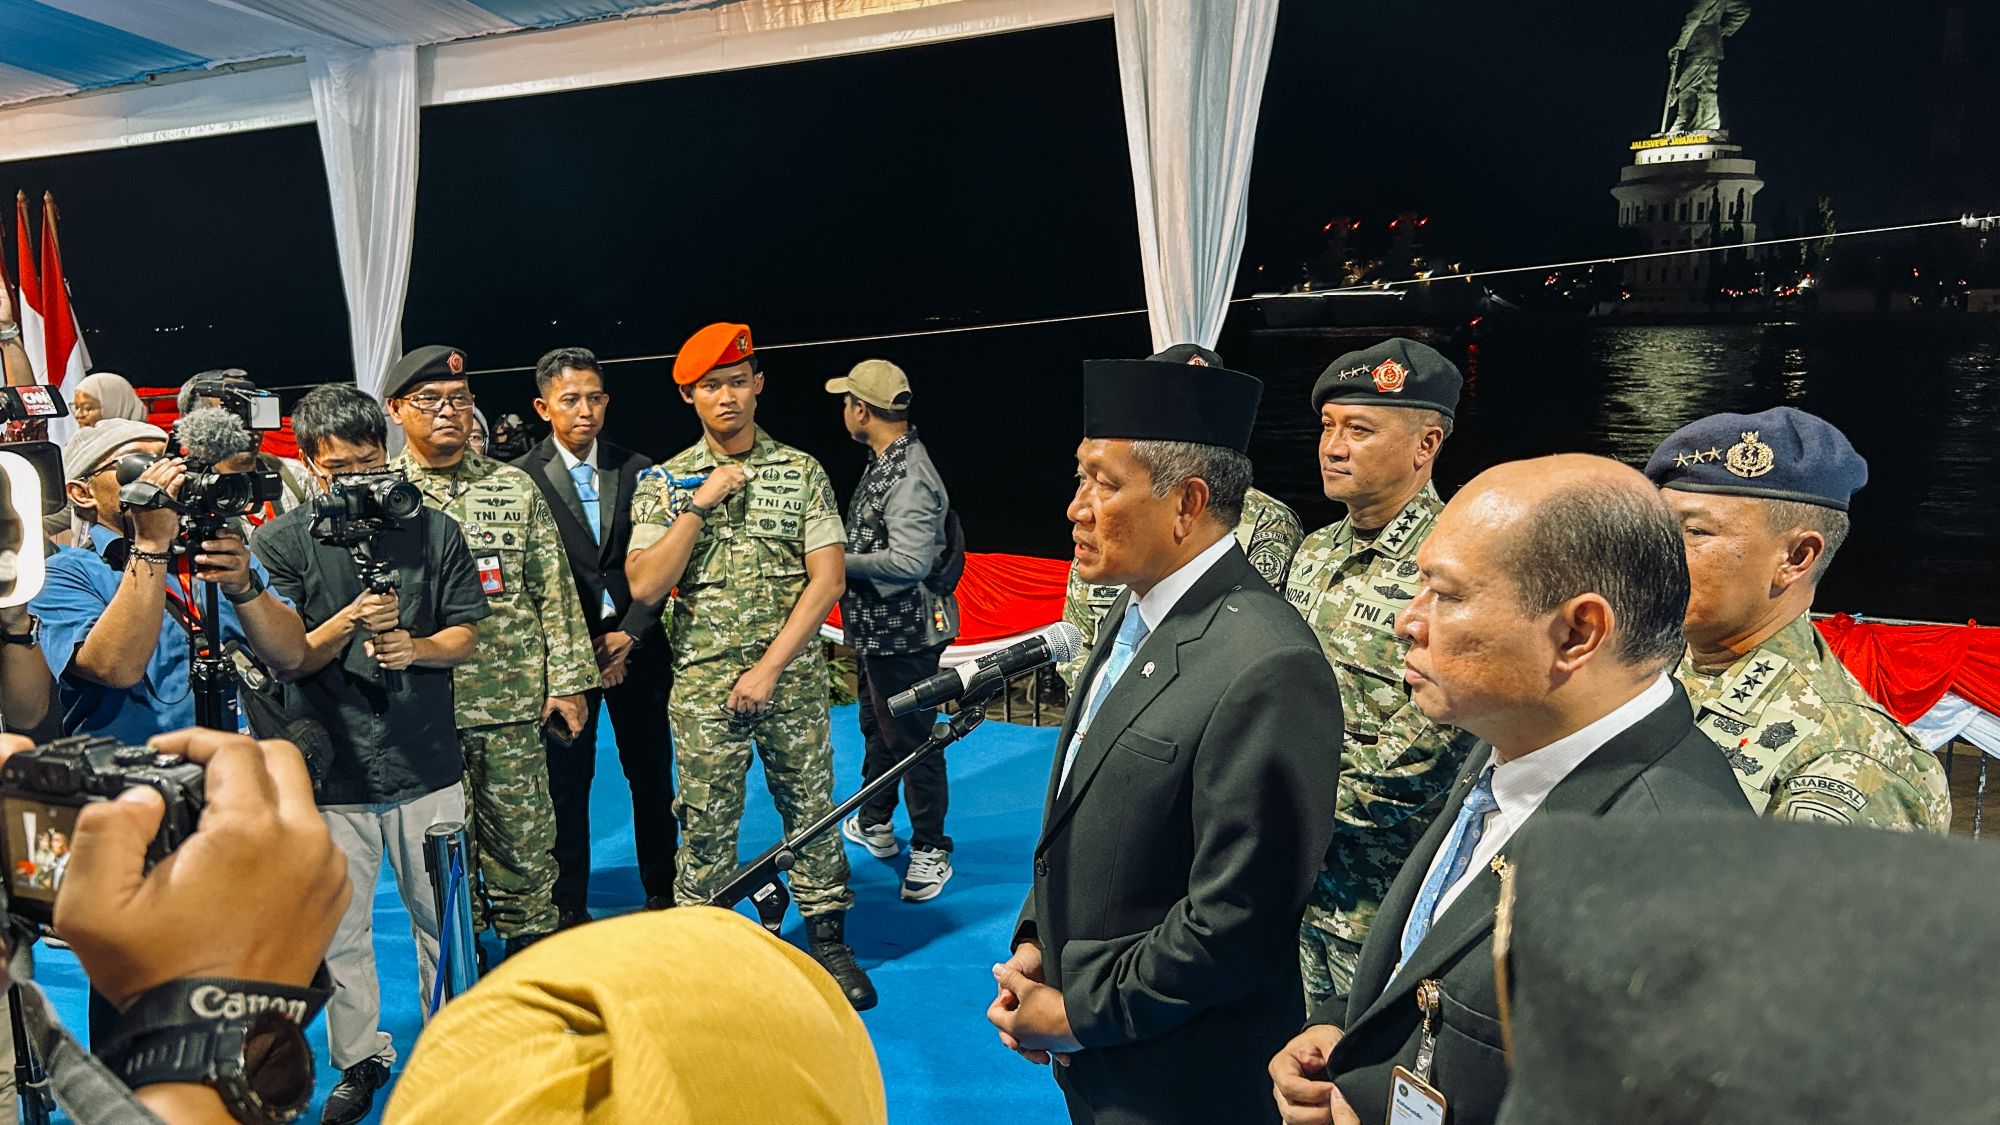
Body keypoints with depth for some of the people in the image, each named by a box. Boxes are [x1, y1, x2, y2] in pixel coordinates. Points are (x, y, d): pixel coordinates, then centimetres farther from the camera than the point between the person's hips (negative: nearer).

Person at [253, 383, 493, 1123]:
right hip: (331, 770, 0)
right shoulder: (281, 542, -2)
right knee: (340, 930, 10)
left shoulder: (433, 530, 2)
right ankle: (359, 1060, 30)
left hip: (427, 763, 1)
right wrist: (347, 623, -21)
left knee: (443, 916, 12)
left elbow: (467, 635, 4)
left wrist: (415, 647, -16)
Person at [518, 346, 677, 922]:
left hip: (636, 644, 2)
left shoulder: (638, 471, 6)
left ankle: (663, 895, 24)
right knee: (566, 782, 4)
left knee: (652, 777, 9)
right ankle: (569, 910, 18)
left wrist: (628, 636, -8)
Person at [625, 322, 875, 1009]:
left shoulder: (802, 472, 2)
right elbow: (645, 586, -7)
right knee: (707, 824, 6)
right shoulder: (664, 483, 3)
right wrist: (699, 505, -15)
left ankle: (828, 940, 24)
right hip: (703, 686, 0)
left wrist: (769, 667, -11)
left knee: (812, 809, 8)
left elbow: (827, 579, -4)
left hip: (793, 677, 0)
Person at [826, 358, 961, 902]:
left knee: (912, 739, 2)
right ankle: (875, 824, 43)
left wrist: (838, 559, -21)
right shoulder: (884, 460, 8)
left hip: (904, 633, -11)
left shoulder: (910, 476, -23)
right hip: (876, 629, 11)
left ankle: (931, 851, 17)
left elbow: (909, 562, -31)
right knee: (876, 727, 24)